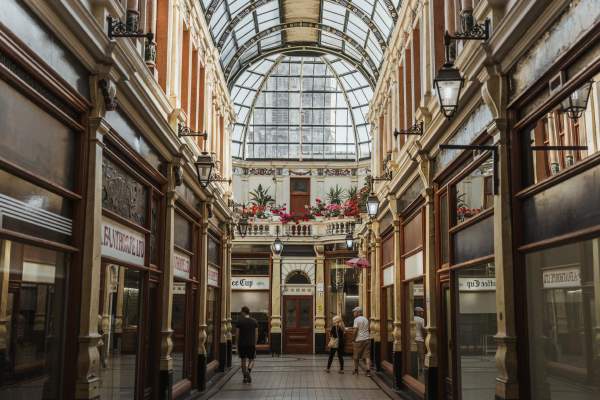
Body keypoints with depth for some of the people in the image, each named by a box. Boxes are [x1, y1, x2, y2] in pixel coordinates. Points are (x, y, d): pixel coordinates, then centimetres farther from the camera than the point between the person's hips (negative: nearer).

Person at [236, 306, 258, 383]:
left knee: (243, 360, 9)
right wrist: (255, 343, 12)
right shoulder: (254, 321, 2)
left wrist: (237, 344, 5)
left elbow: (237, 334, -4)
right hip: (251, 344, 1)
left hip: (242, 344, -1)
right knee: (251, 360, 11)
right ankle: (248, 370, -18)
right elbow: (256, 334, 2)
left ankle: (245, 377, 6)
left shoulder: (239, 321, -4)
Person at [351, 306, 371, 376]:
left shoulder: (356, 319, -8)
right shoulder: (366, 319, 13)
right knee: (367, 356, 0)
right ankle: (368, 371, -11)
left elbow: (355, 330, -14)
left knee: (356, 356, 10)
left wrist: (353, 339, -6)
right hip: (367, 339, 5)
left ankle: (356, 371, 21)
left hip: (359, 340, -5)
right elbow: (367, 329, 14)